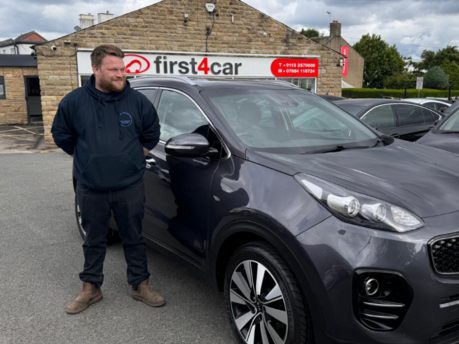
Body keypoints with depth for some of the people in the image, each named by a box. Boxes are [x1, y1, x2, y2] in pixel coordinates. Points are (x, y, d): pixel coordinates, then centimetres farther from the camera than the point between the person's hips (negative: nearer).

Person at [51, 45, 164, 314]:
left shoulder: (138, 101, -3)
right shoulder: (74, 101, -4)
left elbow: (152, 134, 10)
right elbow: (61, 136, 9)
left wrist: (133, 158, 8)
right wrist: (88, 159, 8)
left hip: (130, 187, 0)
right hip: (91, 189, 0)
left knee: (134, 238, 11)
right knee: (94, 240, 14)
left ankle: (141, 285, 26)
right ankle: (91, 289, 29)